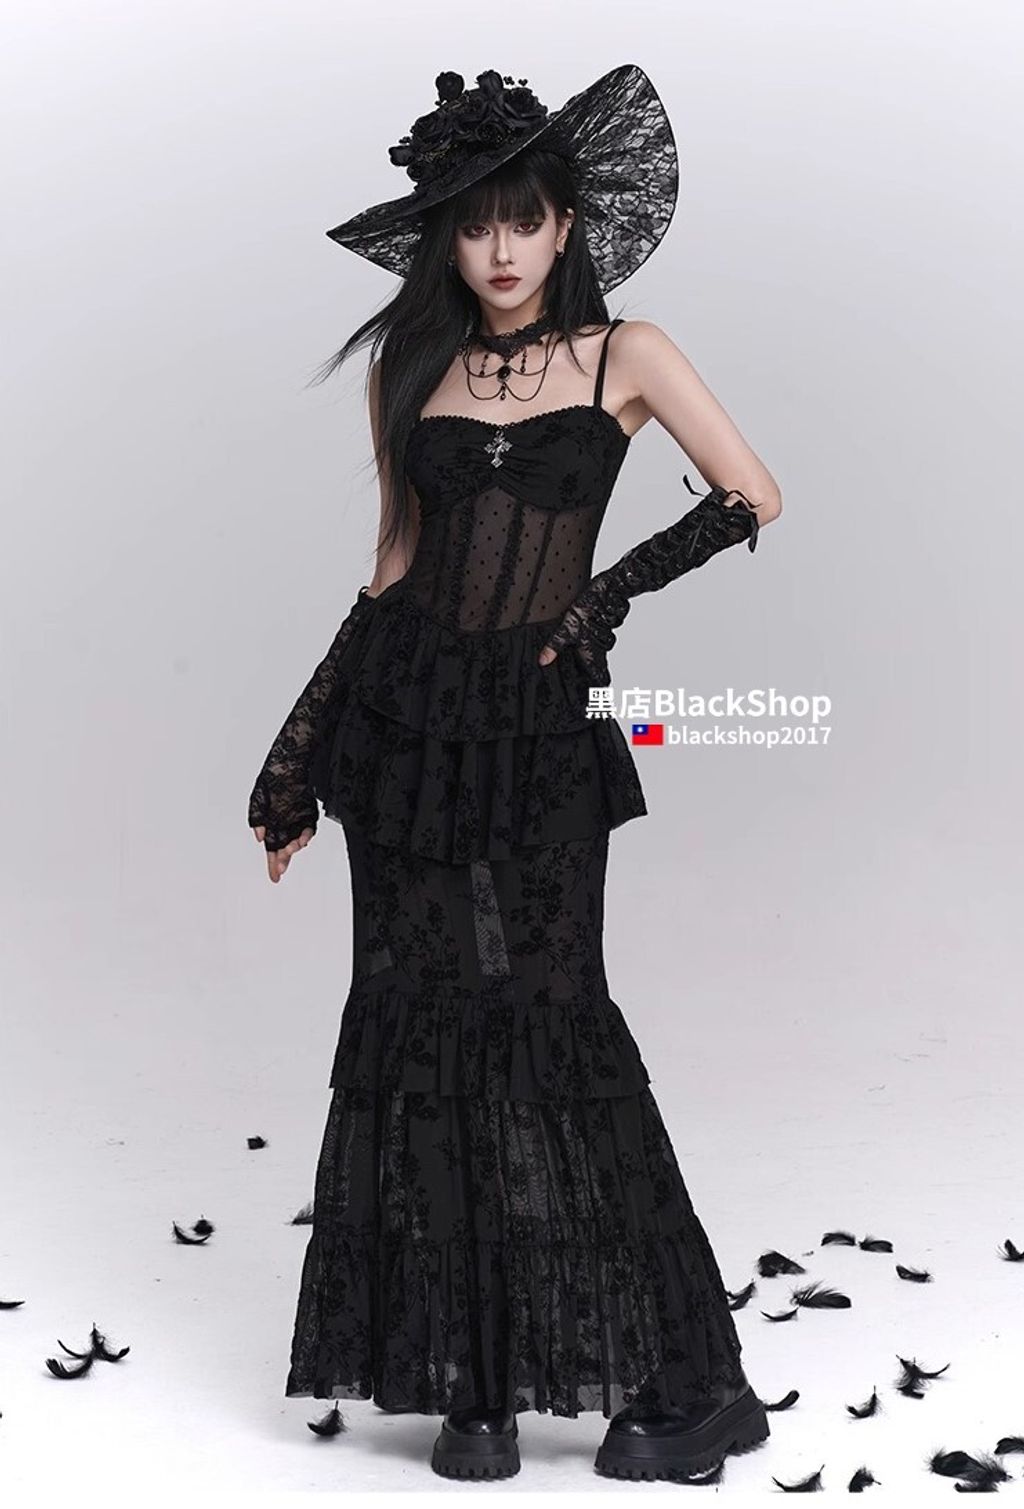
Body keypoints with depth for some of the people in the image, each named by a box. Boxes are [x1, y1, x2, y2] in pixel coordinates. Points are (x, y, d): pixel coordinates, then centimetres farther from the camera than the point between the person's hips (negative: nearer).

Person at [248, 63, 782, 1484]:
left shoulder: (625, 354, 3)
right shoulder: (408, 367, 10)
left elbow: (754, 500, 3)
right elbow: (397, 560, 15)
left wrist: (615, 591, -4)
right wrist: (297, 754, 14)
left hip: (540, 727, -3)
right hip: (404, 712, 3)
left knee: (550, 1020, -9)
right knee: (423, 1023, 0)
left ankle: (686, 1378, 2)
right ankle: (472, 1379, 11)